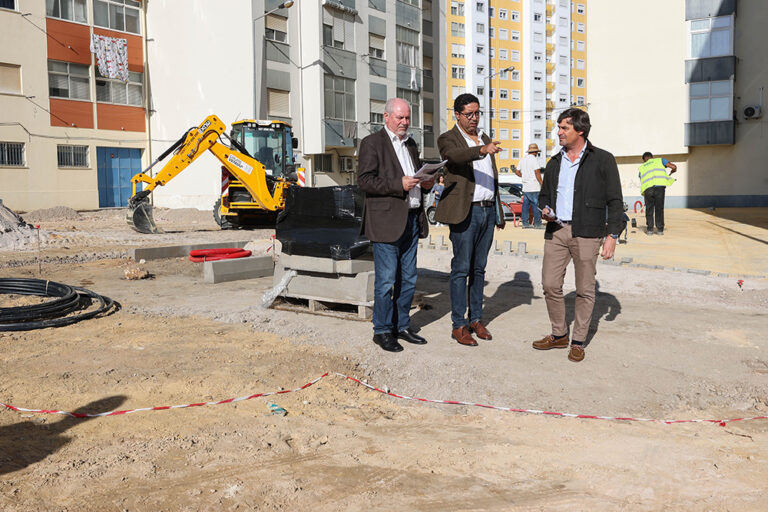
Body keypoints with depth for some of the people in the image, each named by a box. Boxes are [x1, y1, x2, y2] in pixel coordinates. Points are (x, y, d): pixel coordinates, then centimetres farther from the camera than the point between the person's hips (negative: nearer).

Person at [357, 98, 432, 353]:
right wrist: (399, 184, -21)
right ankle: (382, 330, 11)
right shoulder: (372, 143, -4)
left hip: (412, 219, 8)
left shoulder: (410, 143, 19)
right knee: (386, 280, -2)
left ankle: (402, 326, 25)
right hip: (387, 220, -7)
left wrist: (424, 182, 5)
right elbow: (364, 181, -13)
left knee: (408, 278, 12)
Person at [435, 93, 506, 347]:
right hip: (465, 212, -6)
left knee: (479, 268, 12)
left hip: (488, 210, 6)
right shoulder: (448, 139, -2)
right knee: (461, 269, -3)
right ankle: (459, 325, 4)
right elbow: (456, 155, -27)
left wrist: (499, 212, 19)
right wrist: (482, 150, -45)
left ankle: (476, 319, 21)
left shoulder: (484, 138, 17)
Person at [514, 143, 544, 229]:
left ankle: (525, 222, 10)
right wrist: (542, 184, -10)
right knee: (536, 205, -4)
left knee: (526, 205, 8)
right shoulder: (534, 159, -9)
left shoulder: (523, 160, 15)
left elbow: (517, 172, 20)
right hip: (534, 188, -8)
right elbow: (537, 172, -15)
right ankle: (537, 223, -2)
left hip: (525, 187, 8)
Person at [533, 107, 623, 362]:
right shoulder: (554, 162, 15)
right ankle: (559, 335, 20)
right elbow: (544, 194, 25)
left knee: (585, 290, 3)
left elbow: (615, 200, 0)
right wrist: (544, 209, 2)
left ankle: (578, 342, 15)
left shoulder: (603, 160, 1)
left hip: (586, 233, -4)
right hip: (556, 230, 4)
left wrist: (612, 235, -7)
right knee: (550, 284, 2)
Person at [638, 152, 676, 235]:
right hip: (659, 186, -1)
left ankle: (649, 229, 12)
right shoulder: (660, 160, 23)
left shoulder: (642, 167, 27)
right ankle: (660, 229, 11)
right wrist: (672, 172, 34)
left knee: (649, 209, 13)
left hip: (647, 188, 1)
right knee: (659, 209, 8)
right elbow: (674, 167, 12)